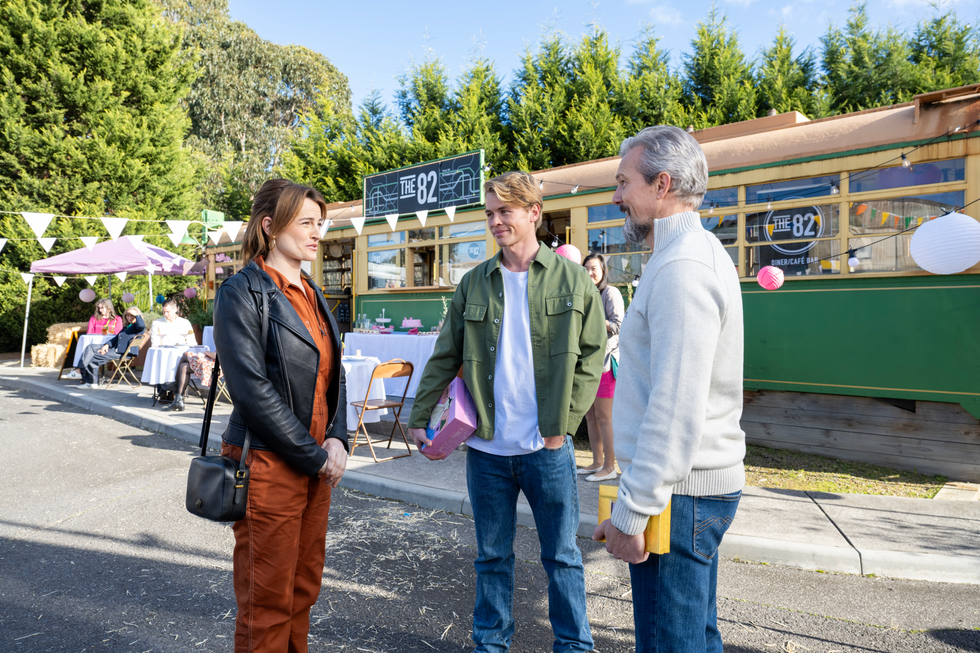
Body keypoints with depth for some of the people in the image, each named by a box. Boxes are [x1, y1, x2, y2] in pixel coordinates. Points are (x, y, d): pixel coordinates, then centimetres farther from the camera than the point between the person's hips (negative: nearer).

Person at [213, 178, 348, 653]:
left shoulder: (311, 294, 12)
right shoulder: (243, 292, -10)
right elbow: (251, 388, -18)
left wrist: (337, 438, -2)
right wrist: (315, 455, -15)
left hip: (316, 462, 7)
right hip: (269, 465, -7)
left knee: (303, 587, 18)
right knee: (268, 600, 7)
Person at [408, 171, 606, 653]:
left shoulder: (571, 278, -1)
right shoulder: (473, 283, 5)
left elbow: (592, 356, -1)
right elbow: (445, 357, 8)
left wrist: (562, 425, -7)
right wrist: (419, 417, 5)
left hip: (547, 447, -2)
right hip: (486, 448, 2)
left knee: (561, 555, 13)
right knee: (492, 556, 16)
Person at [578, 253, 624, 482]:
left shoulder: (611, 293, -6)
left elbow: (617, 325, -15)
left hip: (604, 361, -8)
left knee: (604, 417, -5)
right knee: (590, 415, 11)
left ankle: (609, 467, 4)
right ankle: (597, 462, 20)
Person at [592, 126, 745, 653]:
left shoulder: (682, 267, -20)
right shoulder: (699, 251, 14)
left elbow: (675, 408, -26)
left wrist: (630, 512, -20)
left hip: (677, 491, -10)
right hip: (701, 483, 10)